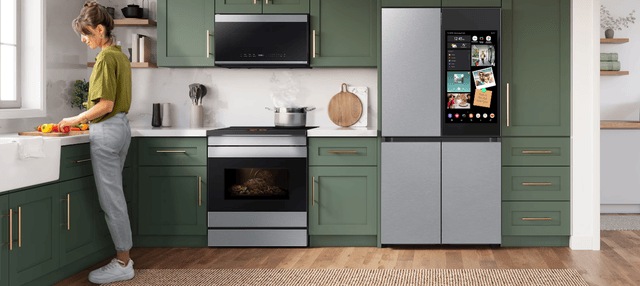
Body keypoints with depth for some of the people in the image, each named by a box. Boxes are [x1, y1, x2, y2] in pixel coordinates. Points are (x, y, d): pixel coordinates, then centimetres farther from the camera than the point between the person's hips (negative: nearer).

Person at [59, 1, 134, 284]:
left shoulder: (106, 58, -14)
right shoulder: (120, 55, 14)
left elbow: (105, 104, -20)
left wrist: (75, 119, -9)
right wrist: (86, 119, 14)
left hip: (106, 130, -10)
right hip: (121, 126, 10)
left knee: (111, 199, -4)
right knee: (114, 195, 12)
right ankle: (123, 257, 16)